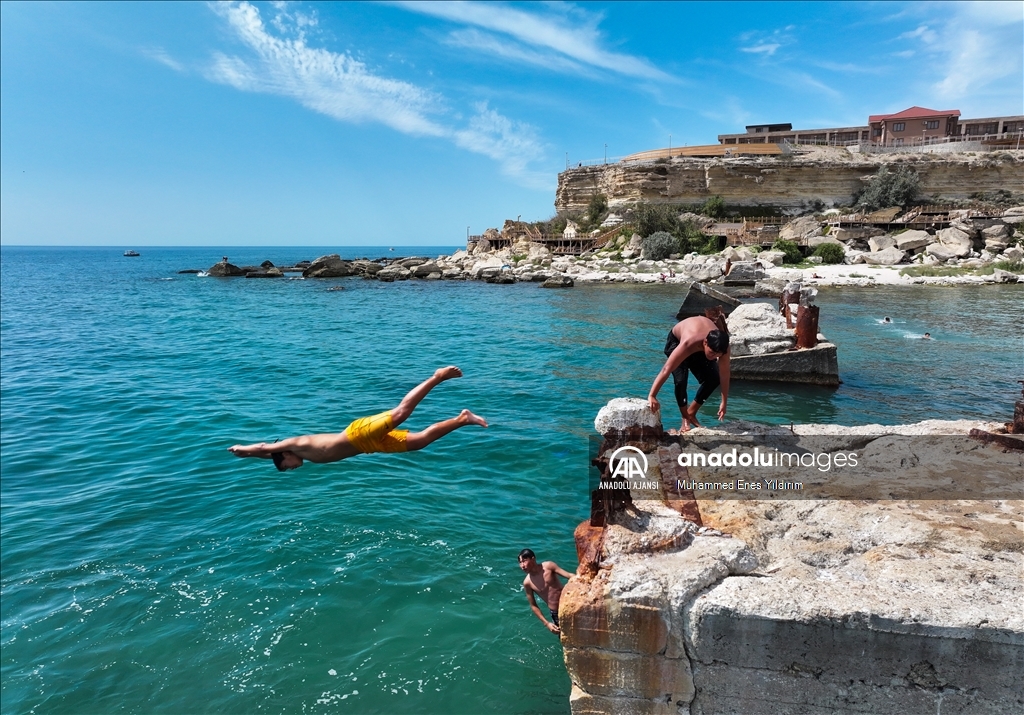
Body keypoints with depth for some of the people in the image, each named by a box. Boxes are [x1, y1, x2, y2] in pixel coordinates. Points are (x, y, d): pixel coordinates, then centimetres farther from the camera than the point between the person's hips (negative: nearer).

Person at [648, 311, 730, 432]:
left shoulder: (721, 345, -35)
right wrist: (651, 396, -49)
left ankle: (691, 412, 7)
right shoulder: (688, 343, -47)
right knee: (681, 380, -25)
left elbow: (724, 375, -23)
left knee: (714, 378, -13)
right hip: (676, 341, -4)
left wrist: (724, 402, -17)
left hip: (699, 348, 4)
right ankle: (685, 419, -5)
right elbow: (666, 369, -47)